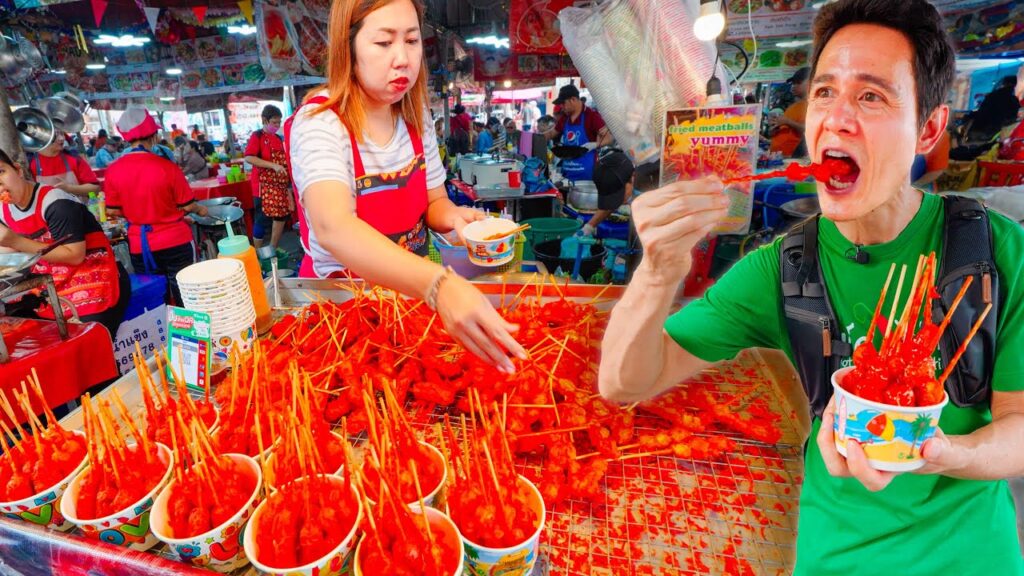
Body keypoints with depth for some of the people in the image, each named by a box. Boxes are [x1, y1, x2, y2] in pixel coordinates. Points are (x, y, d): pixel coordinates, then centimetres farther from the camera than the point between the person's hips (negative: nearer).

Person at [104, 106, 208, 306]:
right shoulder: (167, 167, -15)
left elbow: (113, 210, 3)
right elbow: (187, 206, -7)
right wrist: (200, 210, 14)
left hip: (139, 245, 3)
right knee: (185, 298, 9)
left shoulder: (114, 169, -5)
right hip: (175, 242, -3)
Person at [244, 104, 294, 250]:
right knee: (262, 220, -4)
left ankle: (273, 249, 25)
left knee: (281, 216, 11)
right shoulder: (257, 136, -8)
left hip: (280, 185, 7)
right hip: (264, 186, -7)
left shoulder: (278, 138, 14)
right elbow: (249, 158, -20)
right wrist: (273, 166, -25)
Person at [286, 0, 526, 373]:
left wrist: (454, 216, -16)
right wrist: (440, 284, -53)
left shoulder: (415, 117, -2)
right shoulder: (319, 124, -21)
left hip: (410, 288, 5)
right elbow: (333, 228, -38)